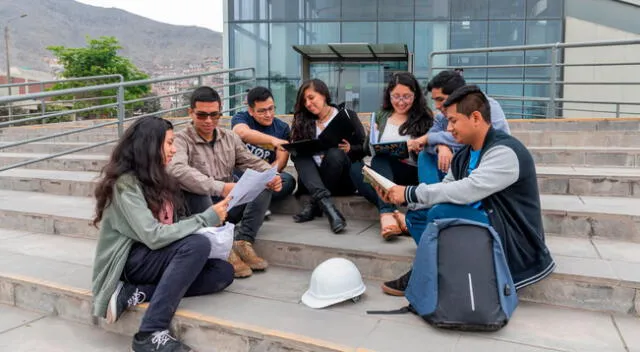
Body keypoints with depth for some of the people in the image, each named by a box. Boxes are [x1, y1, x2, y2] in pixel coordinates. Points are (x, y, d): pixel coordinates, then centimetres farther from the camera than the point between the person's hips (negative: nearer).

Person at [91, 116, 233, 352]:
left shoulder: (157, 178, 10)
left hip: (157, 257, 8)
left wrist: (205, 225, -10)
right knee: (197, 244, -32)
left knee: (223, 272, -13)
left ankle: (132, 294, -16)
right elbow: (154, 237, -25)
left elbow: (169, 226, 8)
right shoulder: (125, 184, -16)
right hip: (129, 261, -7)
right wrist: (206, 219, -21)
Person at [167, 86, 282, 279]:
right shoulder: (181, 139, -7)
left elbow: (252, 162, 10)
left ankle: (243, 243, -21)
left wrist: (272, 176, -15)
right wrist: (219, 187, -42)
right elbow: (177, 170, -28)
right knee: (193, 189, -35)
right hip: (199, 209, -5)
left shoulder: (230, 137, 13)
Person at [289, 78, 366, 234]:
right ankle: (326, 204, -47)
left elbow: (364, 148, 2)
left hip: (343, 180, -2)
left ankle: (314, 205, -26)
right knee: (300, 155, -26)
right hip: (314, 179, 2)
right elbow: (296, 152, 6)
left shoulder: (347, 115, 7)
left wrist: (350, 149, -18)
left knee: (335, 153, -31)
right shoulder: (303, 121, 13)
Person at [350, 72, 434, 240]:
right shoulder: (381, 117, 17)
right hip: (382, 175, 3)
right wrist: (372, 136, -8)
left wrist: (418, 149, -19)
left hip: (412, 175, -3)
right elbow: (367, 149, 14)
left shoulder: (424, 119, 8)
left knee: (380, 159, -31)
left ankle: (387, 213, -49)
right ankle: (395, 214, -46)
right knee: (355, 168, -29)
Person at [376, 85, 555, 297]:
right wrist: (401, 197, -6)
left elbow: (466, 191, -32)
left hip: (513, 243, -9)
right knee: (417, 214, 5)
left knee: (442, 213, -27)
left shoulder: (504, 152, -19)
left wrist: (410, 193, -25)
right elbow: (444, 190, 8)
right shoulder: (464, 156, 7)